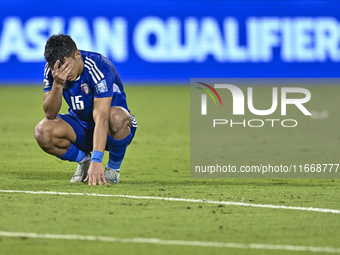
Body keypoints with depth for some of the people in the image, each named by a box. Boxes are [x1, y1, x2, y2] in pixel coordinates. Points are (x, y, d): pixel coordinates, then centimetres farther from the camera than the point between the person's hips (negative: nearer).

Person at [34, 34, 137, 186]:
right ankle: (83, 160, 4)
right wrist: (57, 84, -36)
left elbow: (101, 119, -37)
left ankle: (114, 167, -10)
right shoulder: (52, 70, -13)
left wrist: (96, 161, -46)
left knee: (116, 117, -39)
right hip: (80, 128, 4)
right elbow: (50, 114, -18)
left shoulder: (99, 68, -29)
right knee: (42, 131, -25)